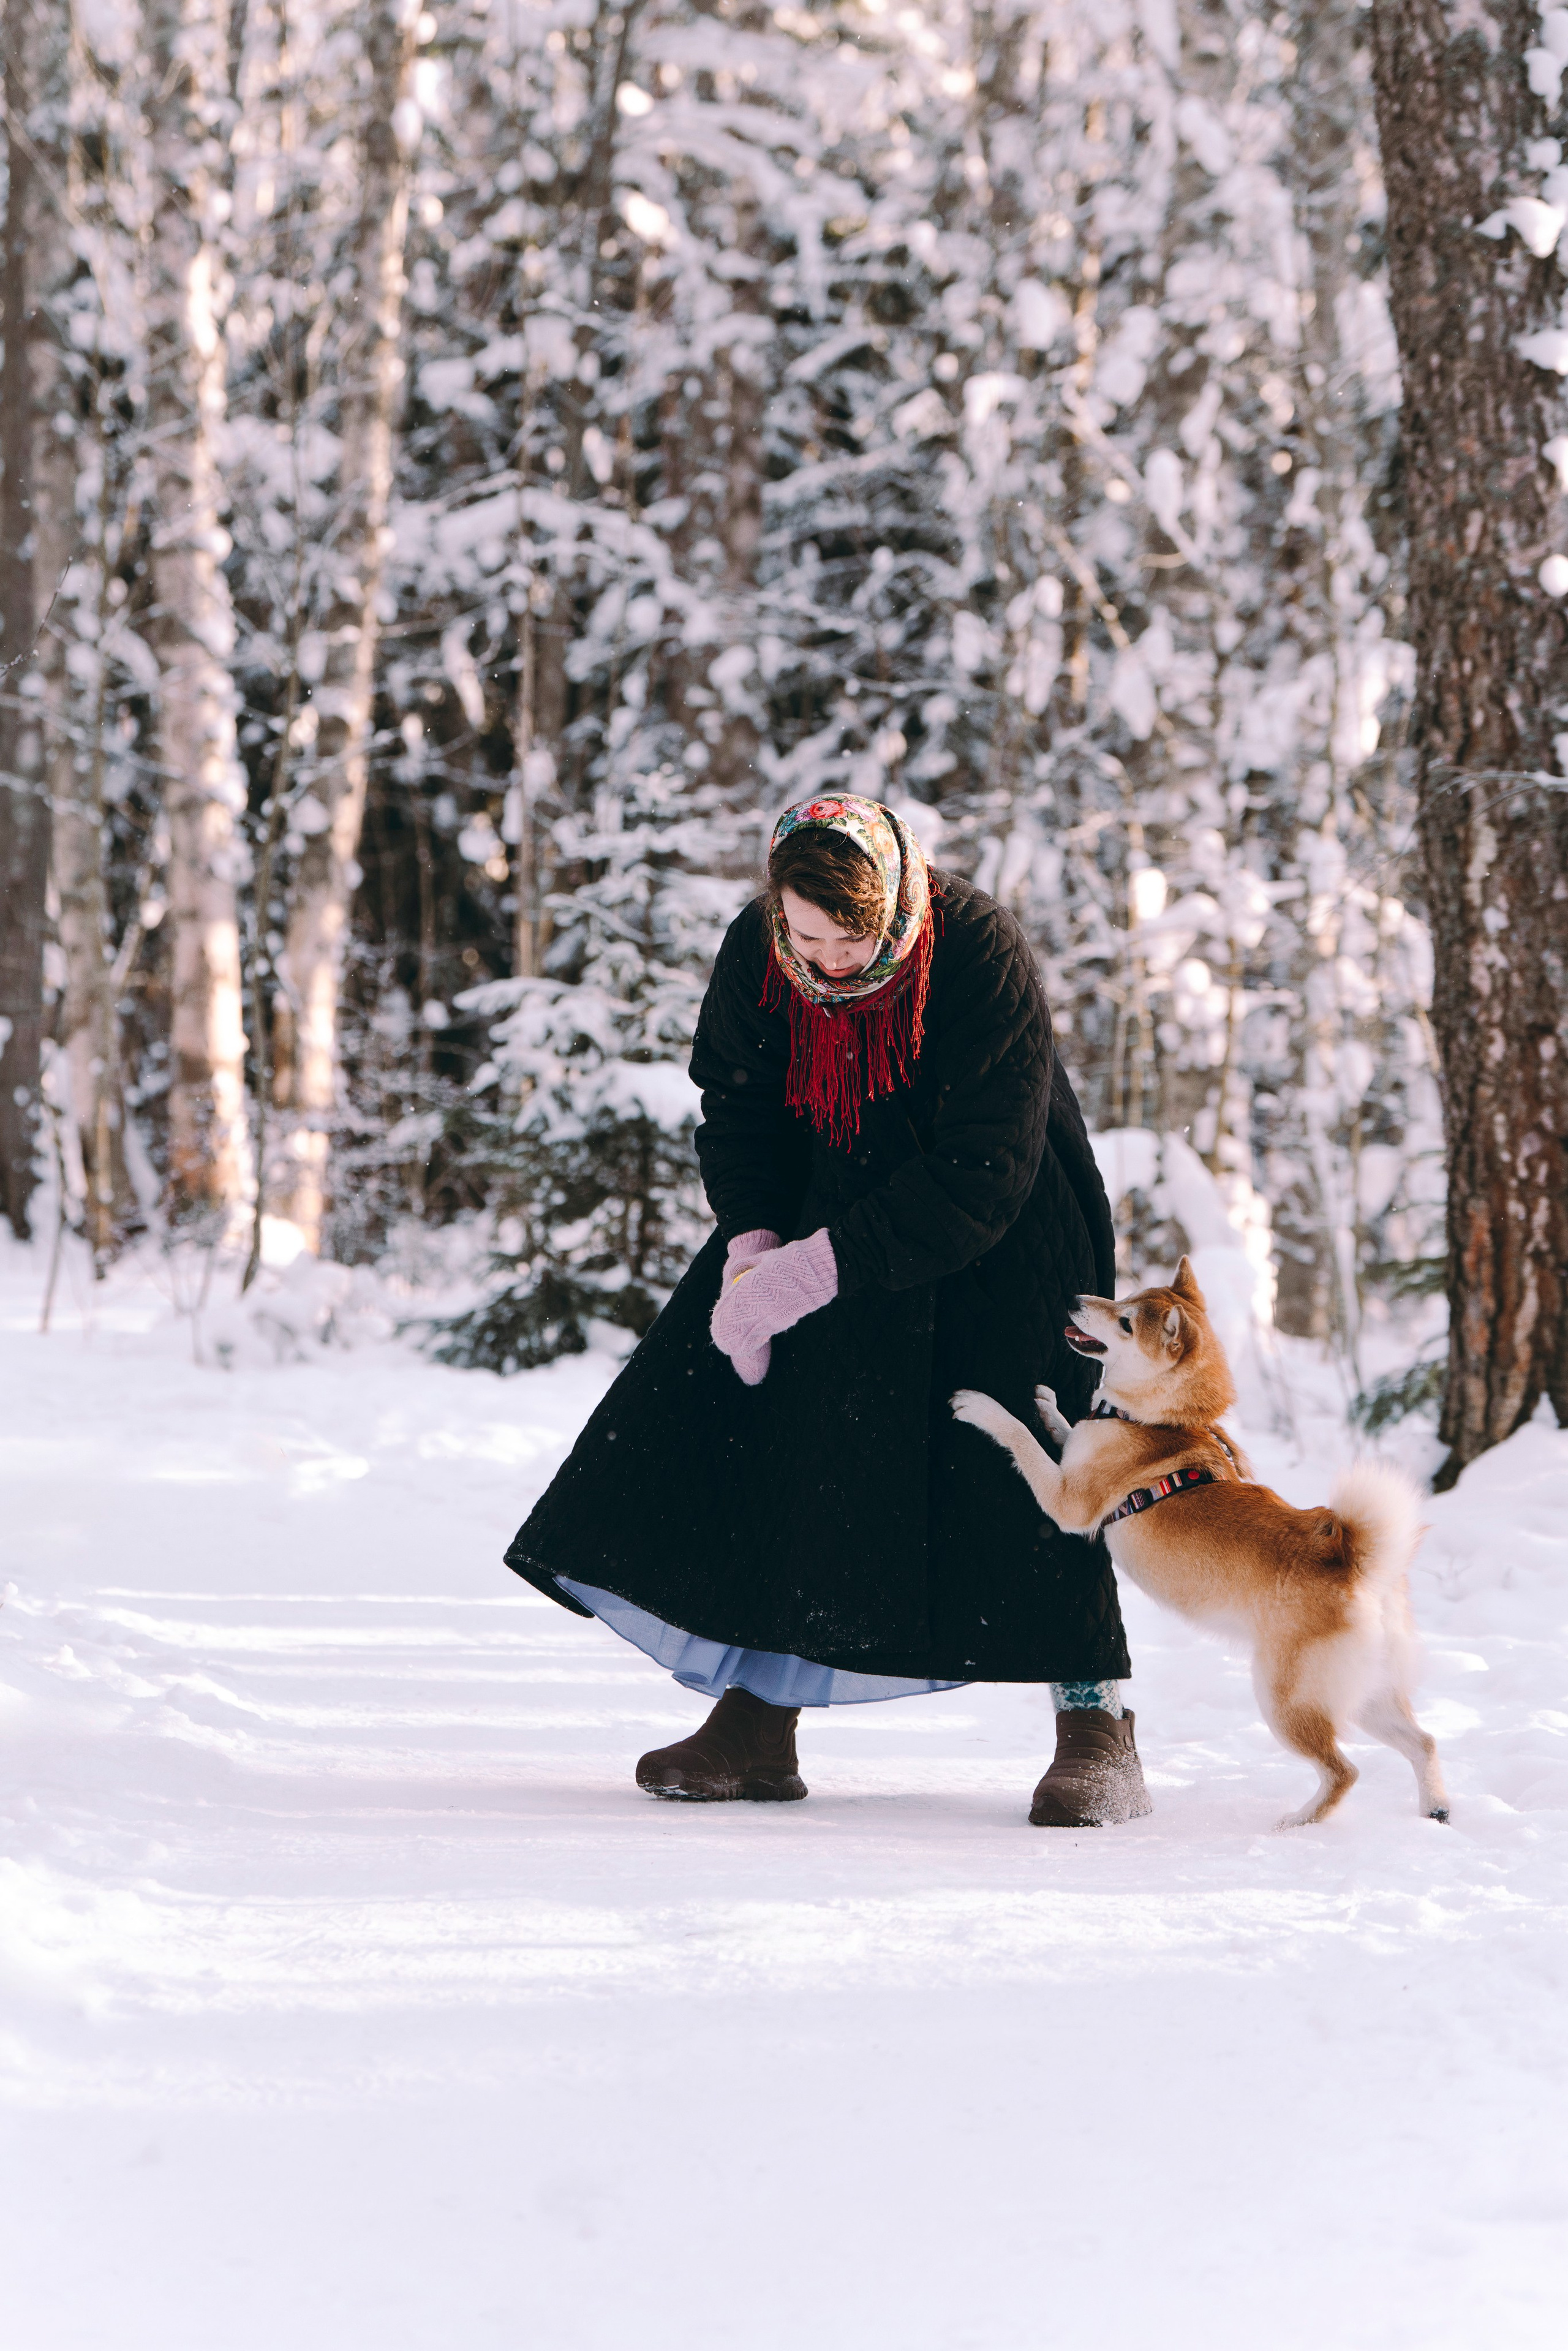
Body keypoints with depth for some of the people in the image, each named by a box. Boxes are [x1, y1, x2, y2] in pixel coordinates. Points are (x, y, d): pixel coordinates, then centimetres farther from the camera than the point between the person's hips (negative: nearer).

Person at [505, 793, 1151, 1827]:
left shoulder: (982, 956, -30)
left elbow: (982, 1177, -31)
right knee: (777, 1433, -2)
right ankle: (756, 1725, 5)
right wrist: (753, 1246, -19)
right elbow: (736, 1109, -1)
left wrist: (815, 1269, -35)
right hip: (832, 1216, 5)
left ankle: (1098, 1732, -6)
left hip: (1002, 1237, -5)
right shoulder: (754, 956, -16)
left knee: (1022, 1469, -13)